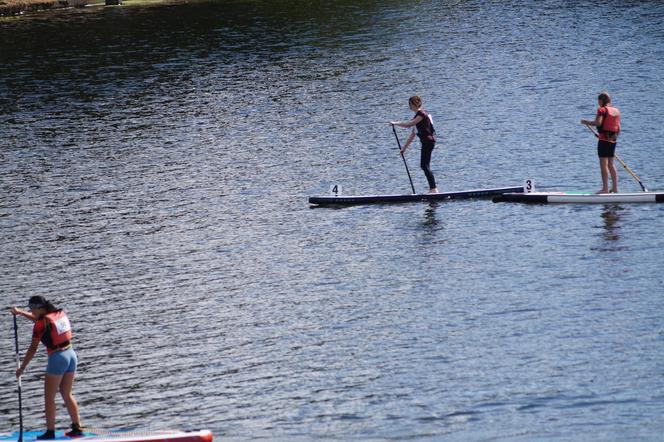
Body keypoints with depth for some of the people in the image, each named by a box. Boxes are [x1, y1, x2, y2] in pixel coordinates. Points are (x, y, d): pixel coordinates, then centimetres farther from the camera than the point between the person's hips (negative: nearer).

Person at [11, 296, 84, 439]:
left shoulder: (41, 324, -13)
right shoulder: (60, 313, 7)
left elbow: (33, 349, -10)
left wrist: (22, 368, -2)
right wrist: (20, 312, 32)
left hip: (57, 359, -7)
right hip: (71, 355, 7)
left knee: (49, 397, 3)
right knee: (67, 395, 17)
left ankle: (50, 432, 3)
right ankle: (77, 428, 16)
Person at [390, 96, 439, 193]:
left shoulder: (421, 114, -12)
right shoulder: (418, 115, 18)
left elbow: (408, 124, -22)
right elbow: (412, 135, 22)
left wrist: (395, 123, -10)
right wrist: (404, 148, 22)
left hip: (428, 141, -10)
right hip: (426, 142, 10)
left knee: (425, 166, -11)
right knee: (424, 165, 11)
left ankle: (433, 189, -11)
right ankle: (432, 189, 14)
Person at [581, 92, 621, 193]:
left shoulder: (602, 110, -9)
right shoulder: (616, 111, 13)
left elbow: (598, 123, -24)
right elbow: (618, 129, 14)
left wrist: (586, 122, -10)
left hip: (604, 139, -7)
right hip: (613, 140, 7)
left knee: (603, 164, -6)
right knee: (611, 164, 15)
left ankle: (605, 188, -10)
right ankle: (615, 188, 15)